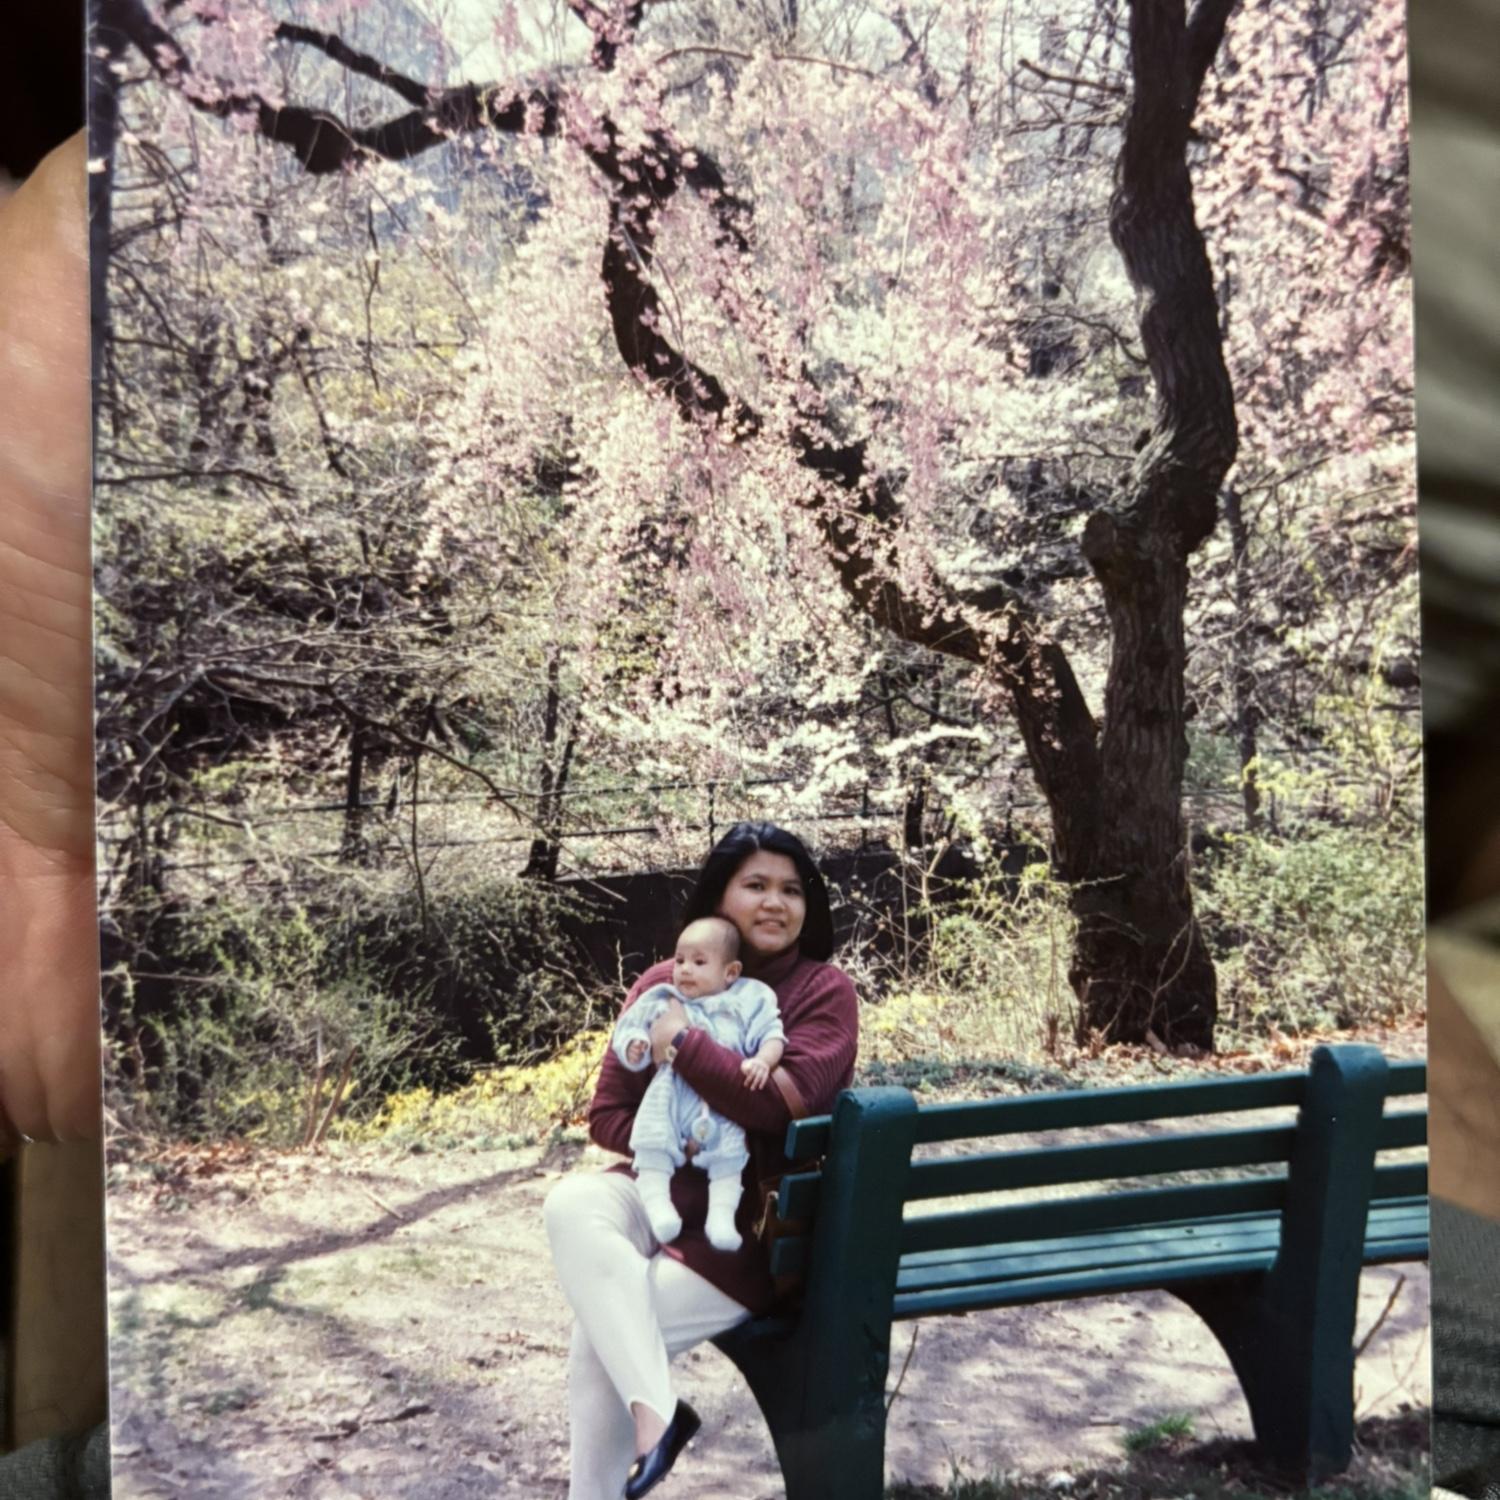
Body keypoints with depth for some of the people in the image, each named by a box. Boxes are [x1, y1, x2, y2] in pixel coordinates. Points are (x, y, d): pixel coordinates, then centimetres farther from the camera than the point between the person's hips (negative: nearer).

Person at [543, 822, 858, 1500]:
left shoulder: (825, 991, -3)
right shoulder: (664, 984, 7)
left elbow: (791, 1100, -21)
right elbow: (608, 1114, 8)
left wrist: (683, 1043, -15)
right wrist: (677, 1142, -12)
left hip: (756, 1222, -4)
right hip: (664, 1189, 4)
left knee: (599, 1336, -23)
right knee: (571, 1204, -31)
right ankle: (655, 1411, -30)